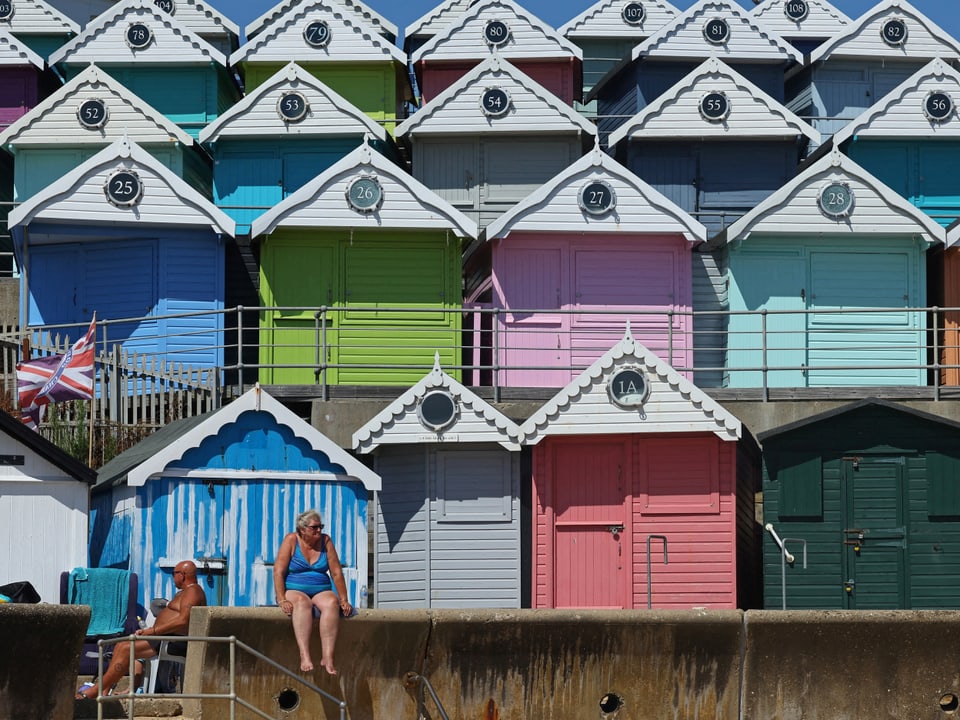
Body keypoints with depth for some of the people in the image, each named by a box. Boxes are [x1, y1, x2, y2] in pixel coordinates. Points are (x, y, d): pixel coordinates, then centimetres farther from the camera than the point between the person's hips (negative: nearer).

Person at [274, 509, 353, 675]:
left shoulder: (325, 541, 6)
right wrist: (282, 600, -20)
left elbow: (336, 573, 5)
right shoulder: (291, 540, -2)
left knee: (332, 602, -33)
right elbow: (278, 571, -9)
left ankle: (327, 657, -43)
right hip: (294, 591, -2)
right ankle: (305, 657, -51)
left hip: (321, 592, 2)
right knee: (302, 602, -38)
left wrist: (344, 600, -2)